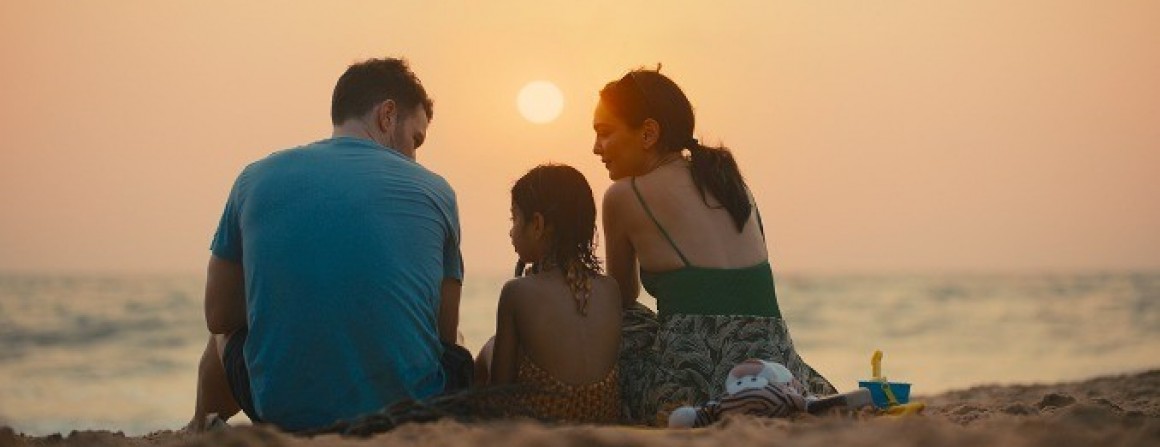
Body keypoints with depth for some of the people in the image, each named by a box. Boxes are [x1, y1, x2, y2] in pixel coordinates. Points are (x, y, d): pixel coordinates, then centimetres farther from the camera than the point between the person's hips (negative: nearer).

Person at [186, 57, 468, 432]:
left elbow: (219, 316, 10)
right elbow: (446, 333, 8)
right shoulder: (434, 191, 1)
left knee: (226, 339, 34)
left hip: (285, 412, 1)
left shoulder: (256, 179, 3)